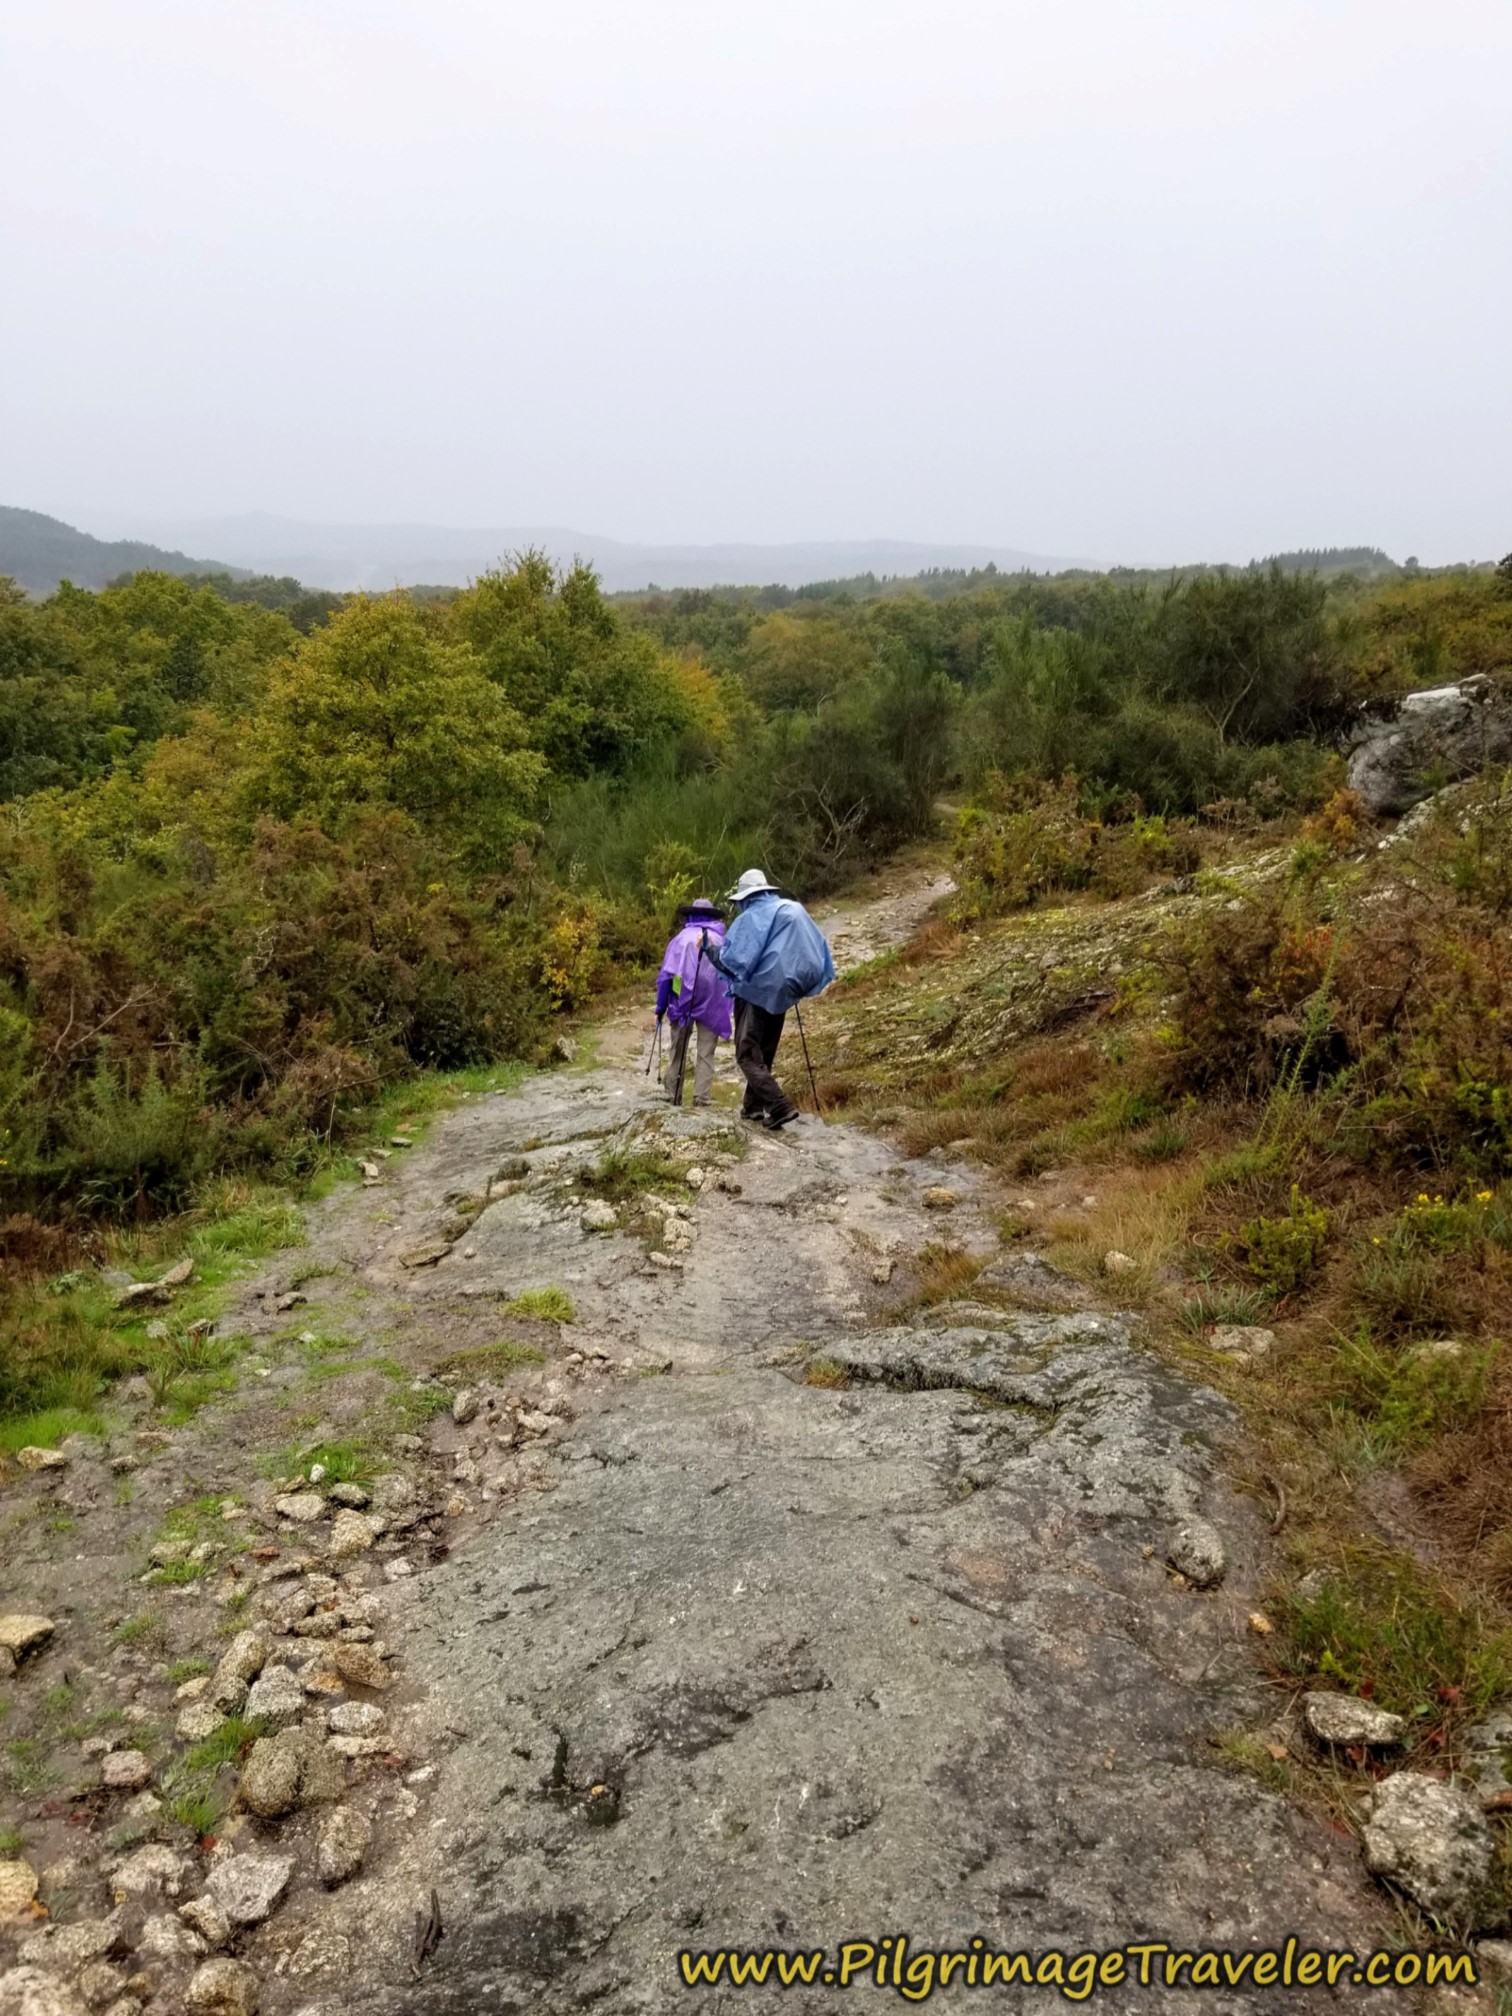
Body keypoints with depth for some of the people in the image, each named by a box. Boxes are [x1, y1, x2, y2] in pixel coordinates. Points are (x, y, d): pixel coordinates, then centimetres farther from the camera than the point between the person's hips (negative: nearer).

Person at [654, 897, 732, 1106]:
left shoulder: (680, 938, 7)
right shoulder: (722, 940, 12)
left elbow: (665, 975, 2)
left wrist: (661, 1007, 7)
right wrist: (728, 1008, 16)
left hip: (683, 1000, 0)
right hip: (712, 1003, 0)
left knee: (677, 1050, 14)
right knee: (706, 1053, 4)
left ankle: (673, 1095, 16)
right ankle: (702, 1098, -4)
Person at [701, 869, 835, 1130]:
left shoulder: (750, 918, -11)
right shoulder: (796, 910, 9)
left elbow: (733, 959, -19)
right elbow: (819, 949, 12)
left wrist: (710, 949, -3)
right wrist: (798, 983, 21)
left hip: (756, 991, -7)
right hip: (782, 992, 7)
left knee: (748, 1055, -3)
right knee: (764, 1053, 20)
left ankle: (780, 1107, -17)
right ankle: (754, 1106, 23)